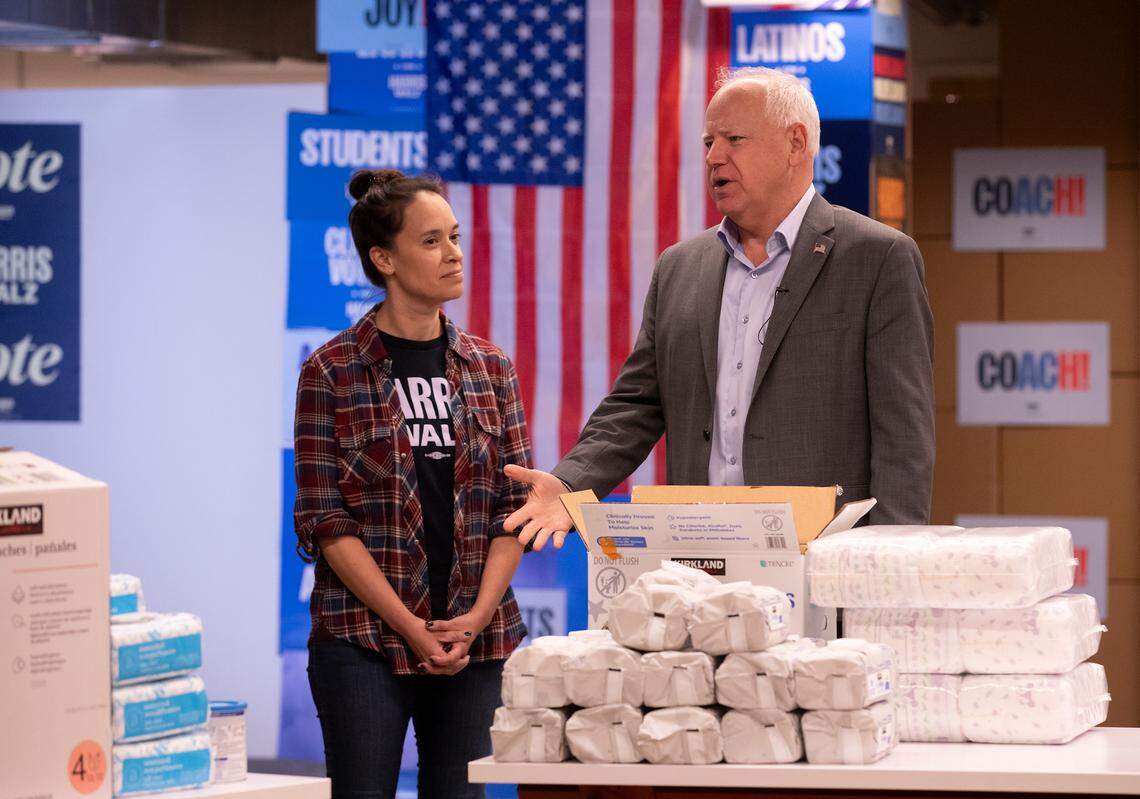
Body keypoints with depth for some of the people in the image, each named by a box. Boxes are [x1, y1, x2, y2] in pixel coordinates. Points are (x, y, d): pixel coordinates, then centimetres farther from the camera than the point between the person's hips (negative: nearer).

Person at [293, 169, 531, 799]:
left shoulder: (489, 368, 10)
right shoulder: (332, 373, -2)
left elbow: (516, 507, 7)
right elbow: (325, 520, -6)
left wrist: (477, 616, -7)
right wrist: (411, 628, -13)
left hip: (477, 640, 3)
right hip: (363, 640, -3)